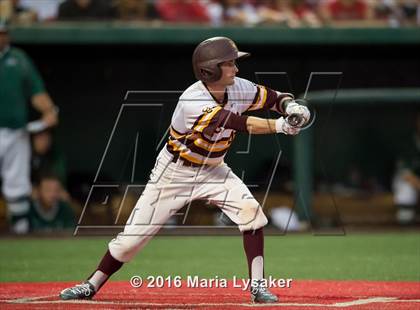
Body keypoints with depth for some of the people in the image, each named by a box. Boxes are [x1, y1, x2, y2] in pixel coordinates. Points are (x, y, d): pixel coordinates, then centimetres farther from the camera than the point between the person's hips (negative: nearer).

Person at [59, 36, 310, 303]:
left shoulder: (239, 88, -12)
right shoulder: (193, 101, -32)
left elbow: (276, 98, -3)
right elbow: (240, 124, -40)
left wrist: (291, 106, -25)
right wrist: (279, 126, -44)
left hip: (213, 170, 5)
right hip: (175, 171, -5)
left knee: (251, 211, -20)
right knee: (134, 233, -1)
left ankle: (257, 286, -12)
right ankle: (92, 286, 17)